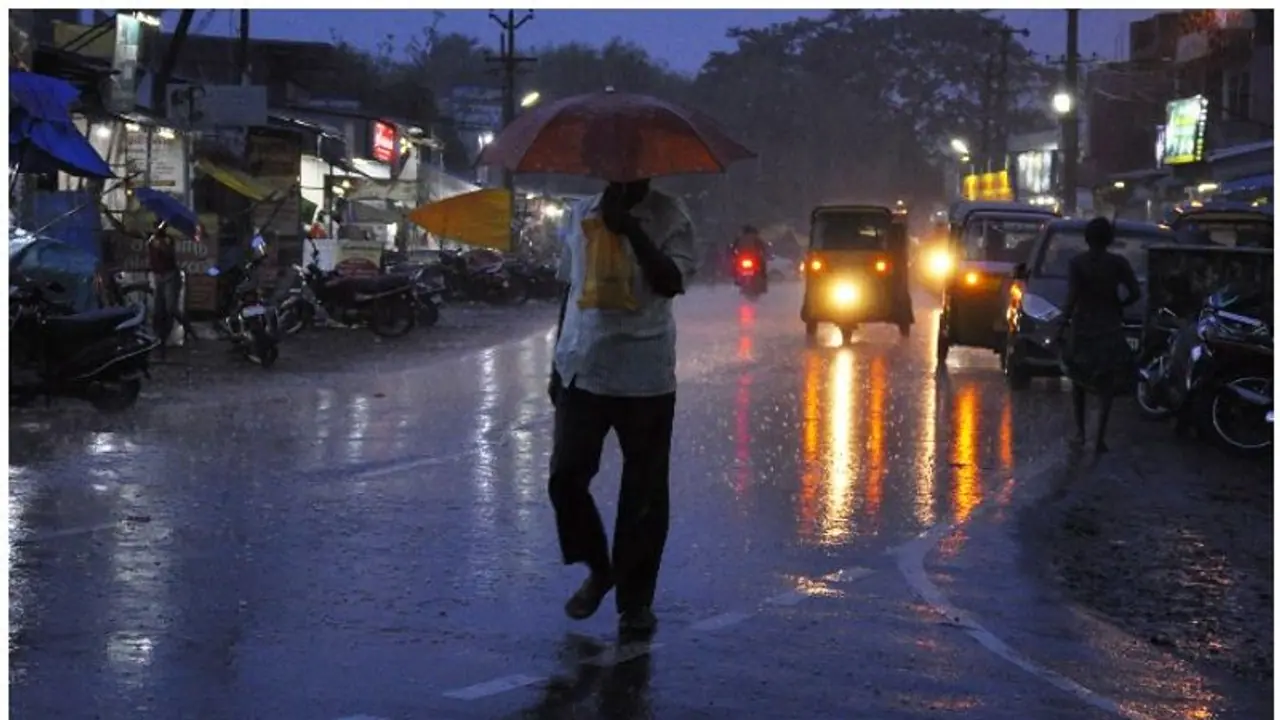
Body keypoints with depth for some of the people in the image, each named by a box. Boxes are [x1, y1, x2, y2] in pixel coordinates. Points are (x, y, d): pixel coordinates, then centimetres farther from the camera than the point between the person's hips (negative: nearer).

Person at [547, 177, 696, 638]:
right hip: (583, 370, 3)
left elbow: (671, 282, -17)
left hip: (645, 376, -3)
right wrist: (558, 363, 15)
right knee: (565, 478, -1)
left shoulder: (669, 216, -2)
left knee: (644, 493, 3)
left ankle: (636, 599, 15)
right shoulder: (581, 215, 9)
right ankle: (598, 569, 24)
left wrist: (630, 228, -21)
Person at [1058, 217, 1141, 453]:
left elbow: (1072, 296, -18)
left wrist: (1065, 318, -4)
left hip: (1082, 326, 0)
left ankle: (1080, 432, 14)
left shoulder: (1077, 263, -8)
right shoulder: (1118, 263, -5)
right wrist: (1118, 306, 8)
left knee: (1078, 380, 19)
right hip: (1110, 328, 0)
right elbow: (1135, 293, -9)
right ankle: (1099, 439, -3)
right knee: (1106, 385, 5)